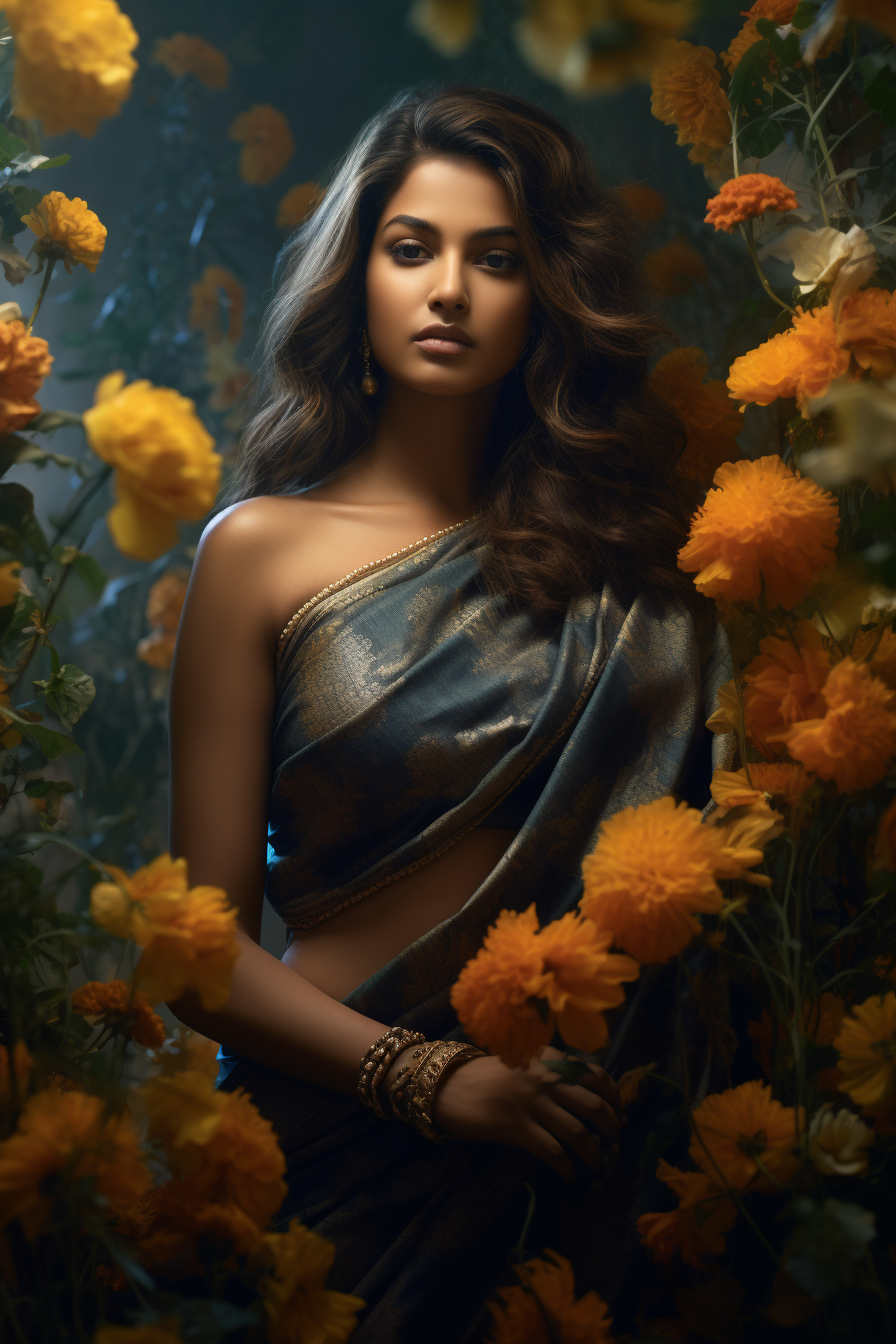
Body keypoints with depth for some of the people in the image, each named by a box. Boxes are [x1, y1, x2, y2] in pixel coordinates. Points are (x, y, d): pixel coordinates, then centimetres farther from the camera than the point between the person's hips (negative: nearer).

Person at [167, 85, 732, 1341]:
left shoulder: (623, 538, 3)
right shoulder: (265, 547, -5)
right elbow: (204, 942, -7)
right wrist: (429, 1075, -17)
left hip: (599, 1128, 3)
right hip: (362, 1128, -2)